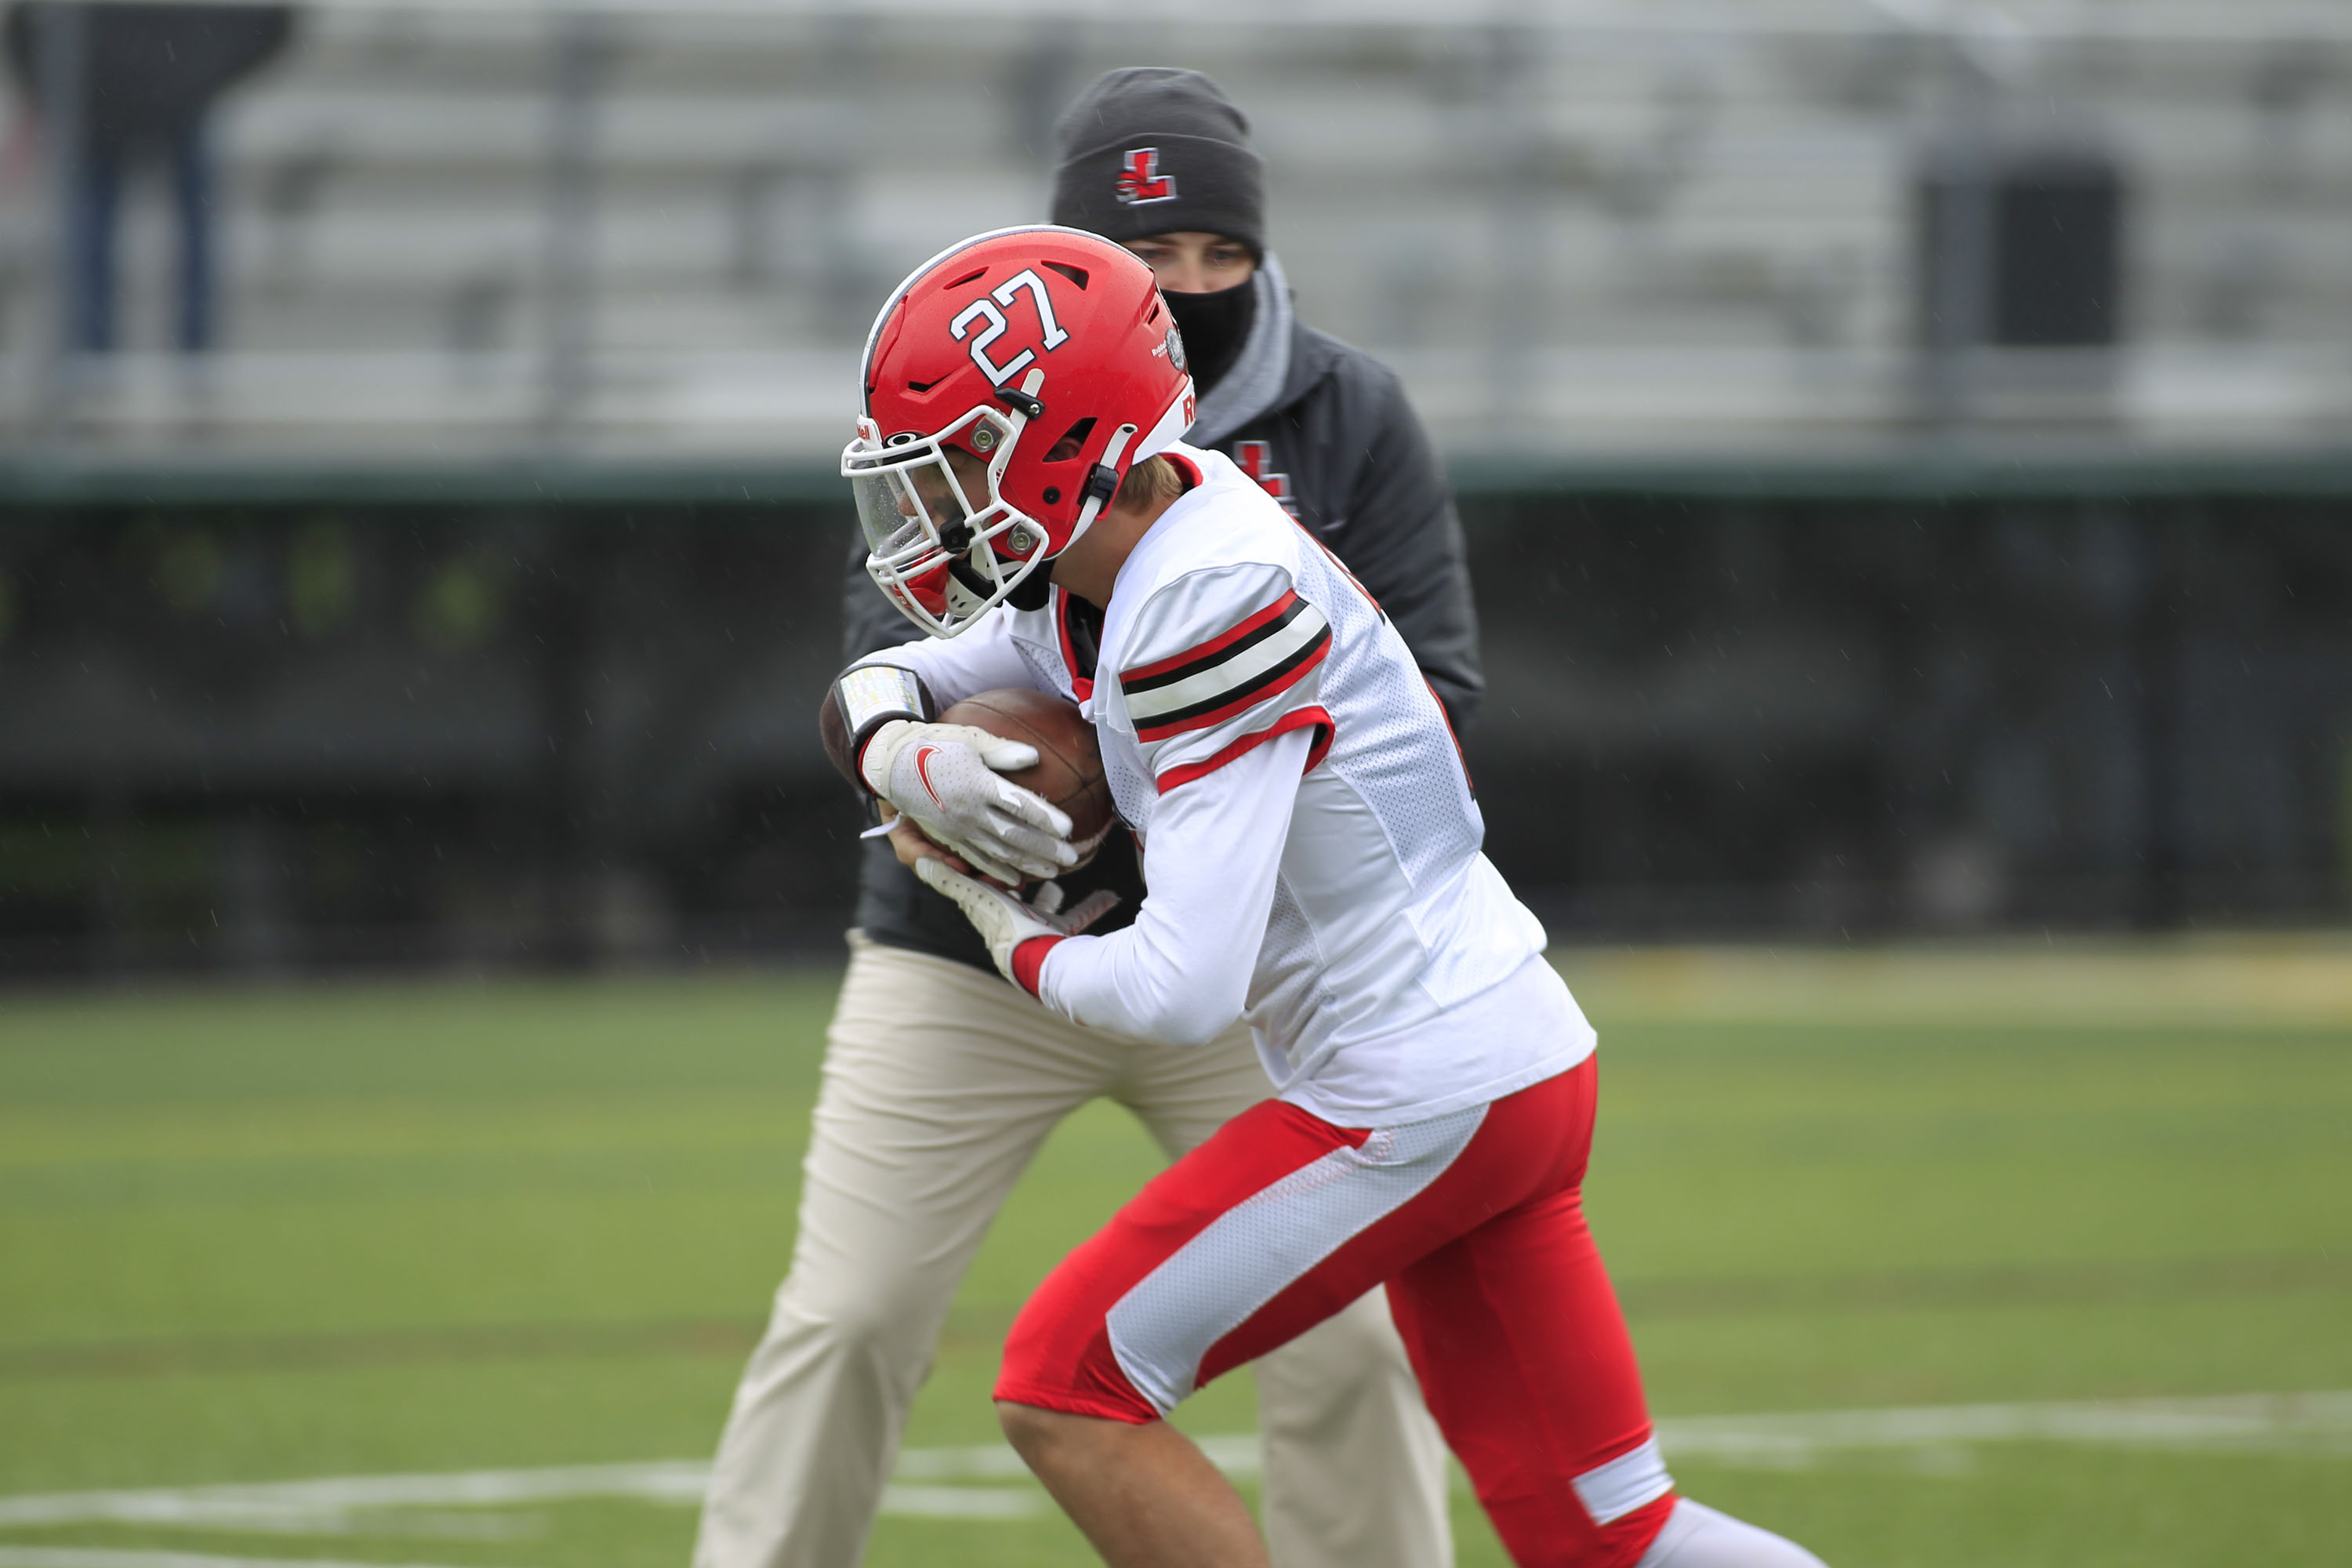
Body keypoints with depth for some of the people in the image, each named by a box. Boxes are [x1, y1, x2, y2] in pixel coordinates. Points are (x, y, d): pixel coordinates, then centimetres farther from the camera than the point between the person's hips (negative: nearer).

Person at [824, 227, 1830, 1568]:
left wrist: (1023, 946, -7)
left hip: (1420, 1097, -10)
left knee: (1068, 1395, -4)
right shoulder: (1096, 570, 5)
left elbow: (1184, 989, -27)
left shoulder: (1213, 605, -23)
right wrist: (905, 753, -4)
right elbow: (879, 689, 20)